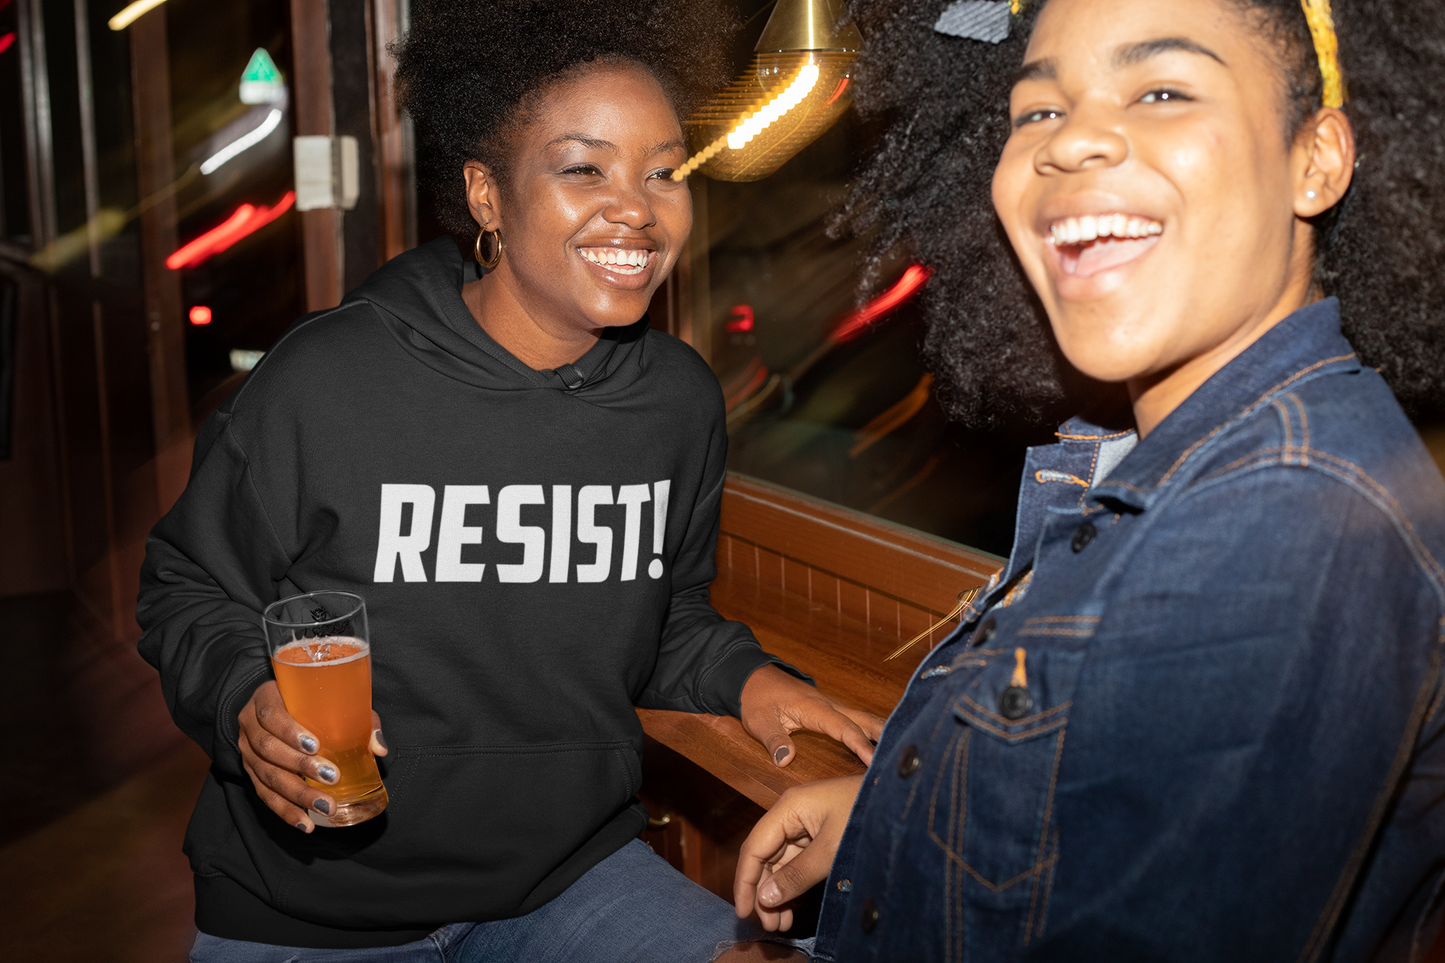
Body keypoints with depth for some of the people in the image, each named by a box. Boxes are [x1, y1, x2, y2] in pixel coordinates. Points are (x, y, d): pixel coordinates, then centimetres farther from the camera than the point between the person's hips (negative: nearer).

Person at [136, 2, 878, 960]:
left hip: (569, 876, 3)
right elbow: (190, 591, -4)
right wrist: (249, 700, -24)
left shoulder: (680, 398, -3)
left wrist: (744, 678, -7)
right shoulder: (324, 385, -18)